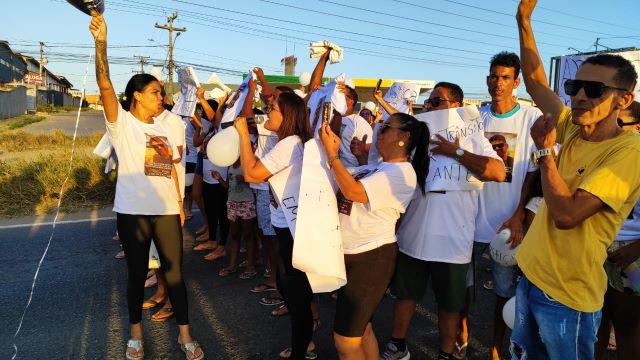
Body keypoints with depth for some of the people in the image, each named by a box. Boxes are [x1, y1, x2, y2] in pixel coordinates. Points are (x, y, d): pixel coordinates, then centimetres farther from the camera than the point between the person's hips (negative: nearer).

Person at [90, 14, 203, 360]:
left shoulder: (163, 128, 12)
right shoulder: (122, 122, -3)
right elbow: (105, 84, -19)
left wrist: (179, 204, 11)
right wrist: (101, 42, -30)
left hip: (167, 210, 4)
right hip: (133, 211, -4)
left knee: (175, 271, 8)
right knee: (137, 274, 10)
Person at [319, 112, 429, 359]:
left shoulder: (402, 172, -16)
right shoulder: (376, 167, 14)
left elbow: (352, 191, -27)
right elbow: (342, 182, 7)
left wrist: (331, 153, -21)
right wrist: (333, 151, -3)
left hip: (371, 258, -9)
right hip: (350, 254, 9)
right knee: (361, 329, 23)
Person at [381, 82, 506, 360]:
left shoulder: (472, 140, -3)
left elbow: (499, 173, -20)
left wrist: (456, 152, -21)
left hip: (452, 240, -3)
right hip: (413, 235, 4)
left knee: (450, 302, 14)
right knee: (404, 293, 17)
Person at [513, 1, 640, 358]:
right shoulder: (573, 128, 0)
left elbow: (566, 215, -29)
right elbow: (535, 81, 8)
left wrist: (545, 150, -20)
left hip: (567, 294, -7)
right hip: (532, 274, 7)